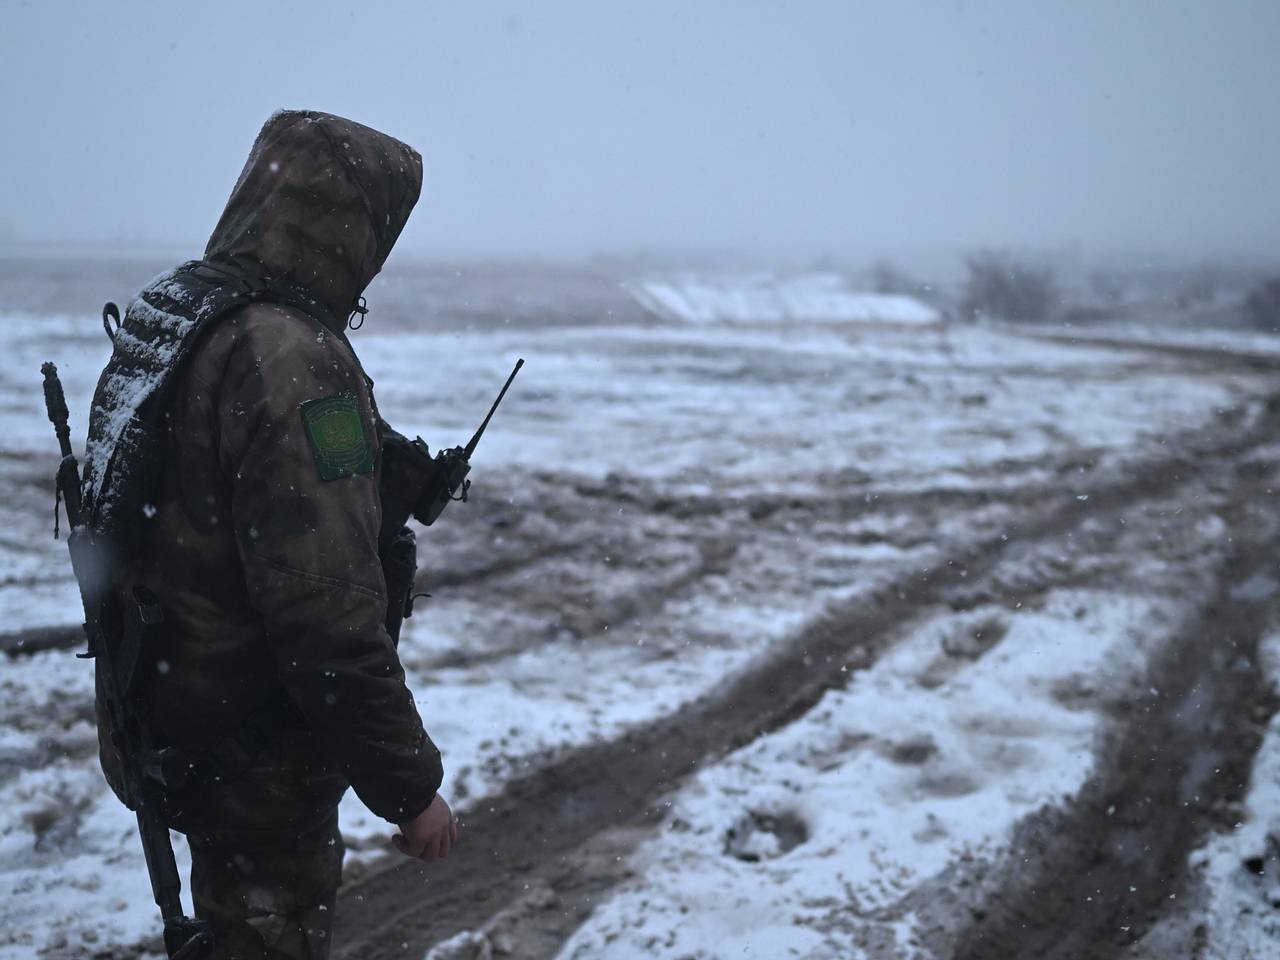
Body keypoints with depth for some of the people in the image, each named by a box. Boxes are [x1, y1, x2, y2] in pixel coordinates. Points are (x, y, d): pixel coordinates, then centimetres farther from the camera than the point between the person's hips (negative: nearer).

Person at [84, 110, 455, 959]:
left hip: (165, 724, 9)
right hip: (255, 758, -9)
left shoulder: (162, 324, 5)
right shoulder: (293, 362, -26)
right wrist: (410, 786, -20)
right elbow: (330, 621, -29)